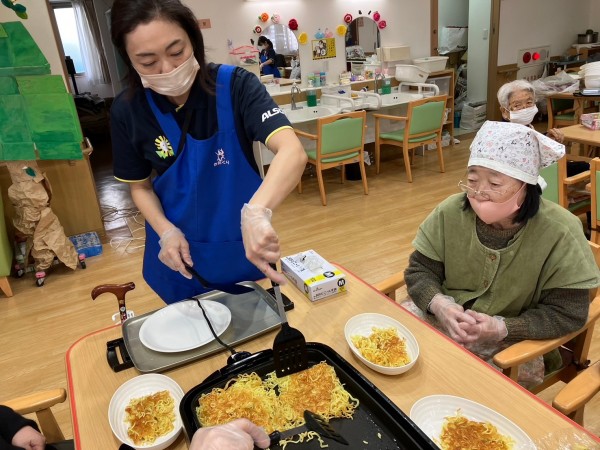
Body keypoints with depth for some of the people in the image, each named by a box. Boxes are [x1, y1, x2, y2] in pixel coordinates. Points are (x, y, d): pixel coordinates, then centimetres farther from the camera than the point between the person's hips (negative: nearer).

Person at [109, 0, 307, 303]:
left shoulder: (236, 85, -22)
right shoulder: (127, 111, -14)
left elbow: (293, 151, -36)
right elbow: (140, 186, 0)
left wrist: (256, 213, -54)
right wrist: (166, 231, -19)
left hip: (244, 246, -1)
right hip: (181, 252, 2)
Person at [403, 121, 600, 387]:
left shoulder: (559, 233, -17)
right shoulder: (450, 212, -10)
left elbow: (567, 313, -13)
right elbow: (420, 270, -3)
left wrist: (501, 328, -25)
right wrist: (438, 305, -24)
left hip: (512, 339, -3)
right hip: (443, 317, 3)